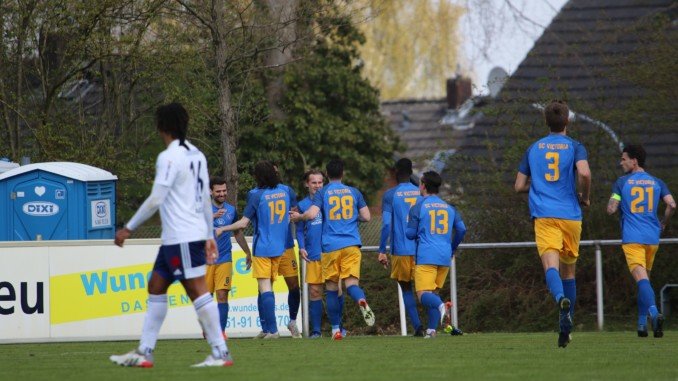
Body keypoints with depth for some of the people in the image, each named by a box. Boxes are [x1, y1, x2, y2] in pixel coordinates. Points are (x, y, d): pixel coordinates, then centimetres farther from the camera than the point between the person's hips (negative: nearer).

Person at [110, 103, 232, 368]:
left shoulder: (169, 157, -14)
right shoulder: (196, 155, 13)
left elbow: (155, 200, -18)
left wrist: (128, 229, -11)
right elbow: (205, 199, 17)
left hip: (182, 238, -10)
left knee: (197, 290, -9)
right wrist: (209, 236, 23)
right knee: (156, 288, 12)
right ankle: (144, 353, 12)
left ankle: (220, 353, -9)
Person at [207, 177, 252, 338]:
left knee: (222, 295, -9)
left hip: (224, 260, 2)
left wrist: (248, 253, 25)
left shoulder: (231, 210, 10)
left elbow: (238, 233, 23)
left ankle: (221, 330, -8)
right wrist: (213, 216, -35)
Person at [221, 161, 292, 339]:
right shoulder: (285, 190, 4)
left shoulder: (257, 195, -12)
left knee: (265, 288, -8)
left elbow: (243, 223, -10)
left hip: (262, 248, -6)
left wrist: (222, 229, 0)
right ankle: (266, 328, 12)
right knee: (267, 288, 13)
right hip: (279, 247, 6)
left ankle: (272, 330, -16)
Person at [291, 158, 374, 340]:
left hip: (331, 247, -1)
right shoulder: (353, 192, 10)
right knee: (351, 283, -6)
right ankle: (361, 300, -42)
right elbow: (366, 217, 10)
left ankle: (336, 330, 9)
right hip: (352, 245, 1)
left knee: (331, 289, 9)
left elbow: (311, 214, -12)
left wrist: (298, 216, 8)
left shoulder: (322, 193, 2)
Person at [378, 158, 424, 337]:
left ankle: (417, 325, -4)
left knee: (406, 288, 10)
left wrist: (382, 251, -5)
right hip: (421, 249, 2)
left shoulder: (390, 195, -2)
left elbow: (386, 224, -9)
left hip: (400, 250, -2)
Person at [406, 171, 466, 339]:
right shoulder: (449, 207, 14)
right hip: (445, 256, 5)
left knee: (423, 294, -9)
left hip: (426, 256, -5)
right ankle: (432, 329, 4)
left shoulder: (418, 206, 0)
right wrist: (452, 249, 24)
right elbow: (462, 229, 9)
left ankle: (440, 305, -41)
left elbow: (410, 233, -2)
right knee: (433, 292, 15)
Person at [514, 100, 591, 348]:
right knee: (568, 269, 14)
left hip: (544, 216, 0)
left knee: (551, 264, -17)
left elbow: (519, 186, 14)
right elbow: (584, 173, -16)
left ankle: (561, 298, -50)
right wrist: (585, 197, 2)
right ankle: (566, 327, 15)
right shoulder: (574, 147, 4)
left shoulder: (534, 149, 13)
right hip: (570, 216, 0)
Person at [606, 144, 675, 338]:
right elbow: (671, 205, 0)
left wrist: (619, 206, 21)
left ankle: (654, 313, -40)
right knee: (645, 277, 18)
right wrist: (663, 224, 15)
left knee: (641, 278, -16)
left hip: (632, 238, -4)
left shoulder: (622, 182, 1)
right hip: (652, 237, 4)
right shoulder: (656, 182, 10)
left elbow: (611, 209, -2)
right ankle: (642, 324, 16)